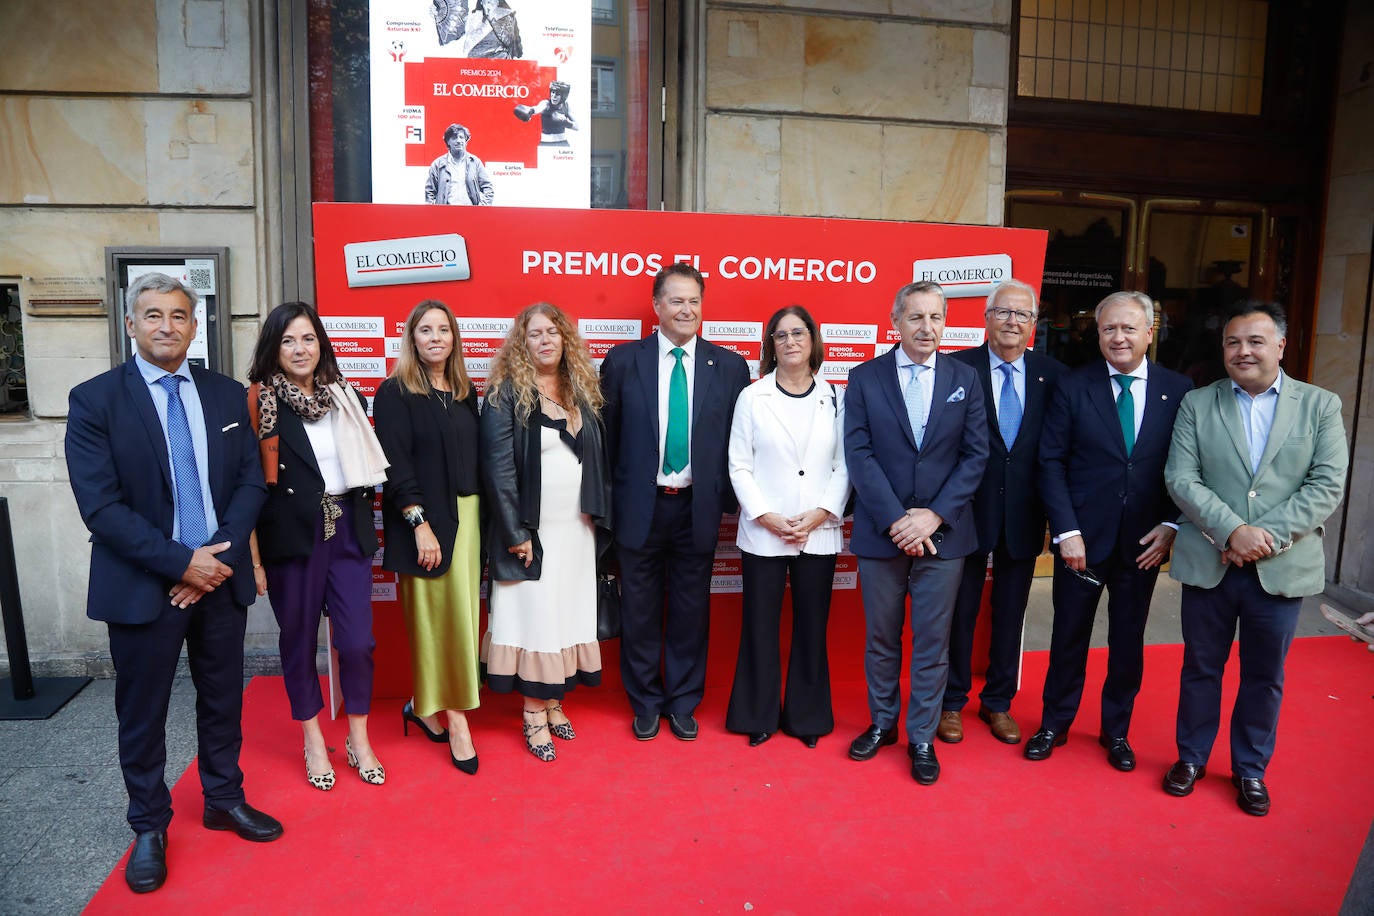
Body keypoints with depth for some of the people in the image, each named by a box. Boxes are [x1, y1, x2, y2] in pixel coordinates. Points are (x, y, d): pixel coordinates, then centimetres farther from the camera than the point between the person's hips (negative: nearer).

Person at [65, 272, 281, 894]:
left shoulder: (228, 396, 4)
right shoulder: (94, 399, -7)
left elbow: (251, 481, 2)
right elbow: (100, 505, -13)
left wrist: (221, 554, -11)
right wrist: (181, 562, -17)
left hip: (221, 576, 3)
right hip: (143, 585, -3)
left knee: (223, 698, 16)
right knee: (142, 713, 10)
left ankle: (224, 799, 36)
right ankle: (149, 827, 29)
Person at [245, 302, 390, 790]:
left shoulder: (347, 397, 8)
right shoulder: (259, 402, -4)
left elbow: (369, 467, 13)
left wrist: (366, 527, 7)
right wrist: (253, 556, -10)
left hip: (347, 532, 3)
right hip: (291, 536, -2)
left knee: (357, 640, 0)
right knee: (299, 638, 10)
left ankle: (359, 740, 20)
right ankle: (313, 741, 28)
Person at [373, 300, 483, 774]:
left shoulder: (466, 393, 12)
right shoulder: (395, 393, -5)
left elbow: (477, 458, 12)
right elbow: (396, 467, -11)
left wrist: (481, 522, 6)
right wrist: (420, 525, -17)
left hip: (468, 518, 6)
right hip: (424, 522, -6)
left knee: (459, 615, 8)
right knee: (435, 616, 0)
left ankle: (428, 706, 24)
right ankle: (455, 718, 9)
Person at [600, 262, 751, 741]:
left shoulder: (728, 366, 2)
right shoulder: (622, 361, 0)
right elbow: (607, 437, 2)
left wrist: (727, 499, -1)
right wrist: (606, 502, 1)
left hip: (697, 508, 1)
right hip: (639, 506, 0)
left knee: (691, 611, 12)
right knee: (640, 611, 11)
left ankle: (683, 703, 29)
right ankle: (646, 702, 30)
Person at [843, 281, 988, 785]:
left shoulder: (965, 379, 4)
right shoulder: (865, 378, 0)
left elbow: (976, 455, -1)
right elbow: (859, 455, -6)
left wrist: (935, 515, -12)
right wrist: (895, 520, -14)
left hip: (943, 532, 1)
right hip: (881, 531, 0)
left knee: (932, 642, 7)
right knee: (881, 637, 12)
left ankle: (921, 737, 21)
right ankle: (882, 722, 30)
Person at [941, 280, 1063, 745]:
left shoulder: (1052, 374, 2)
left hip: (1023, 516, 3)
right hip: (969, 511, -3)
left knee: (1010, 613, 14)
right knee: (960, 610, 9)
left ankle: (998, 703, 32)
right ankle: (952, 702, 26)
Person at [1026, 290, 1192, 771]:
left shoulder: (1178, 390, 1)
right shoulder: (1073, 386, -4)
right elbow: (1051, 462, -5)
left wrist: (1171, 525, -8)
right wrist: (1066, 530, -11)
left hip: (1143, 542, 1)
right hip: (1082, 538, -1)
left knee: (1128, 641, 14)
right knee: (1069, 636, 11)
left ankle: (1116, 730, 33)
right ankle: (1054, 724, 29)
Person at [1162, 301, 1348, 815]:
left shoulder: (1320, 406, 2)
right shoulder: (1196, 405, 2)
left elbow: (1327, 486, -6)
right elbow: (1181, 479, -6)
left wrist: (1268, 536, -17)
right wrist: (1232, 531, -19)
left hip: (1282, 569, 0)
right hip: (1209, 564, 0)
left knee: (1265, 676, 13)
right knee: (1201, 667, 13)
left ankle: (1251, 769, 32)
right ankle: (1191, 757, 31)